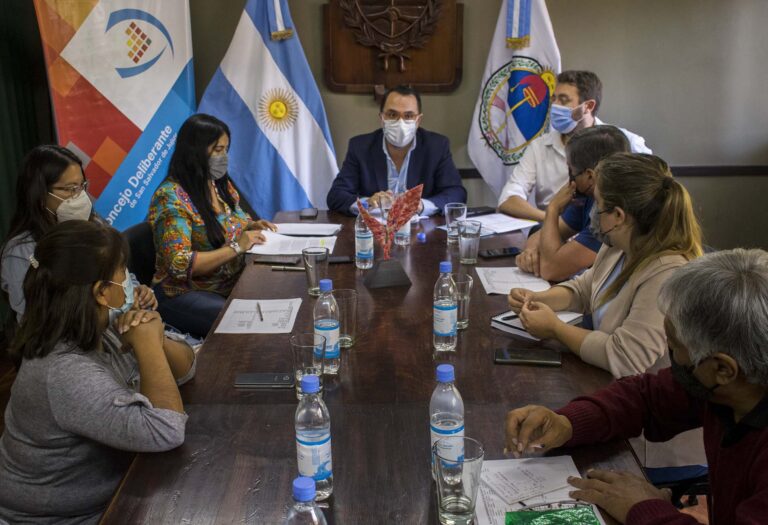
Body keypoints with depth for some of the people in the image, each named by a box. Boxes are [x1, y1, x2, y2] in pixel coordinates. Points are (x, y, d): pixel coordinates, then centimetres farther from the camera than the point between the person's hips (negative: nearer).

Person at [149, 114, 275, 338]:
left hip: (232, 284, 7)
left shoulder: (221, 184, 8)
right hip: (184, 293, -7)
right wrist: (236, 247, -23)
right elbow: (180, 264, -22)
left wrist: (252, 226, 3)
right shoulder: (171, 197, -15)